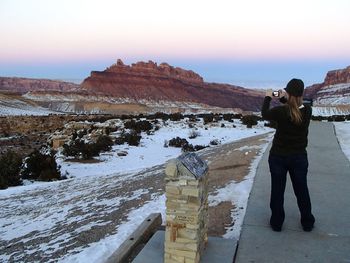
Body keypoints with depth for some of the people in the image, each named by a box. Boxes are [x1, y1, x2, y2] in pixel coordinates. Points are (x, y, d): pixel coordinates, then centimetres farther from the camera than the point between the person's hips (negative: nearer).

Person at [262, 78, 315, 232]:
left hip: (278, 157, -2)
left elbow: (264, 115, 1)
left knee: (277, 190, 12)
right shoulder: (308, 111, -12)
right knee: (302, 190, 18)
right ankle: (307, 223, 32)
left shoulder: (280, 111, -21)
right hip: (299, 157, 3)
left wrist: (268, 98, 14)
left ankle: (277, 223, 23)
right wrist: (284, 100, 13)